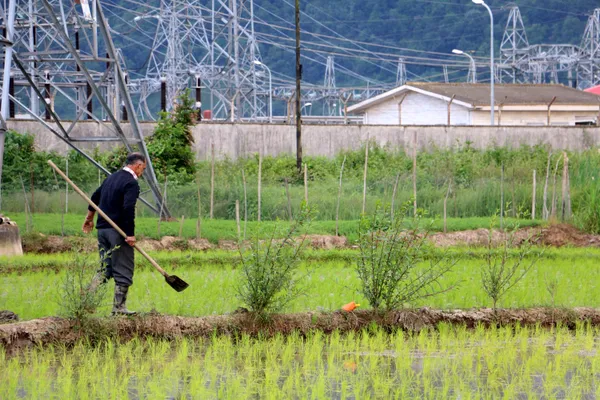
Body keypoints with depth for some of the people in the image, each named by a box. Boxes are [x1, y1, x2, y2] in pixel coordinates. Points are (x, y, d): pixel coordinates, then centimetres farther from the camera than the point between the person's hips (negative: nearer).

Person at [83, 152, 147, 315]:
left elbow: (95, 197, 25)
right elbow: (128, 208, -23)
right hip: (118, 231, -8)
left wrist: (89, 218, 38)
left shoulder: (111, 178, 14)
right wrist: (130, 234, -21)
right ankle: (119, 307, 2)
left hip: (102, 228, 8)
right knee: (123, 271, 1)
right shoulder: (131, 183, -13)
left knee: (106, 268, 15)